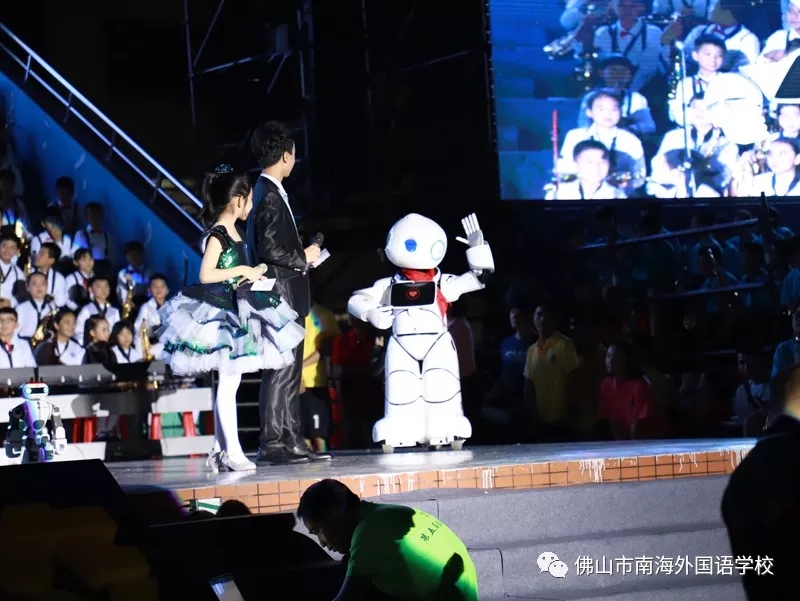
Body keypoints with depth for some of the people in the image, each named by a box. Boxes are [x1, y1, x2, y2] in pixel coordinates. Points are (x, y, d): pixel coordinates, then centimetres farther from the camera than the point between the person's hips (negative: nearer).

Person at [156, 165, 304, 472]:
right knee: (229, 384, -7)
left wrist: (254, 272, 5)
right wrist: (242, 270, -17)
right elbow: (206, 275, -22)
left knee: (227, 384, 11)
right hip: (222, 312, -10)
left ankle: (220, 449, 16)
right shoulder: (217, 234, -14)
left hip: (237, 312, 10)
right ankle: (232, 451, -4)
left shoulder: (231, 231, 12)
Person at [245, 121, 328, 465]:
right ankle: (272, 444, -6)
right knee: (280, 371, -8)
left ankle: (293, 442, 16)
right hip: (280, 296, -10)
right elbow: (270, 250, -22)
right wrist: (304, 257, -10)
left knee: (289, 373, 12)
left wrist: (302, 256, 14)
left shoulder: (268, 193, 15)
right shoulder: (270, 196, -15)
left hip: (286, 298, 10)